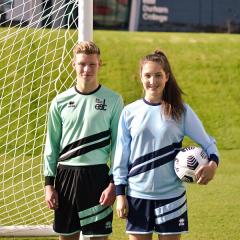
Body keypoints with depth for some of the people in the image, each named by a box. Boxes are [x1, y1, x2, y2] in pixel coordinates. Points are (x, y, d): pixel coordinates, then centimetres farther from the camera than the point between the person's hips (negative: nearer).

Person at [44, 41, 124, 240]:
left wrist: (113, 183, -7)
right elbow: (52, 145, 10)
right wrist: (49, 183, 5)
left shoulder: (113, 100, -1)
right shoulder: (61, 101, 6)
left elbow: (117, 145, 0)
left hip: (97, 175, -3)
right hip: (66, 174, 3)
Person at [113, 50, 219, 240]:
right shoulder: (130, 112, 2)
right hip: (138, 196, 1)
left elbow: (207, 143, 4)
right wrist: (120, 193, 3)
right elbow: (121, 156, 6)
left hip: (171, 196, -1)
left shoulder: (181, 111, -1)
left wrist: (213, 163, -18)